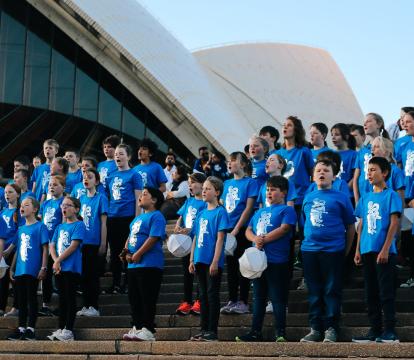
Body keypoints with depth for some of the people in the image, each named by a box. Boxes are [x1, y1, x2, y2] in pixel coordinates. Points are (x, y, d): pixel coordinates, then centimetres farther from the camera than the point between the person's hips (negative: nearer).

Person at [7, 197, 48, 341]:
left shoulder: (40, 227, -4)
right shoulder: (21, 229, 16)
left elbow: (45, 248, -7)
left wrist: (43, 267, -13)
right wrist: (12, 268, 18)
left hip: (33, 270, -6)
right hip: (20, 270, 7)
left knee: (31, 299, -2)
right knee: (21, 300, 10)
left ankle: (30, 329, 2)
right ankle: (21, 328, 15)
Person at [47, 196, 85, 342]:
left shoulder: (78, 225, -5)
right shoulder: (60, 227, 17)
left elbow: (73, 246, -14)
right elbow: (52, 246, 11)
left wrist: (58, 260, -12)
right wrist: (56, 261, -7)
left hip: (72, 268, -7)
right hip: (59, 268, 7)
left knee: (70, 298, -5)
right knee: (62, 298, 11)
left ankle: (68, 330, -4)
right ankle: (61, 329, 15)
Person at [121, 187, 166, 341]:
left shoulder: (156, 217, -9)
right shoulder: (138, 218, 21)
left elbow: (153, 238, -18)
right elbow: (130, 237, 23)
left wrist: (137, 254, -16)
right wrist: (127, 251, 4)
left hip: (149, 265, -10)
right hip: (133, 265, 10)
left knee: (147, 298, -7)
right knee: (134, 298, 11)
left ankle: (148, 330, -5)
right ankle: (137, 327, 18)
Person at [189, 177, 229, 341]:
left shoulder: (220, 212, -6)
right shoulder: (201, 214, 15)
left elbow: (220, 238, -12)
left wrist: (215, 261, -17)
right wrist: (192, 260, 12)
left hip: (212, 262, -7)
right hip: (200, 260, 7)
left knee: (212, 295, -4)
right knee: (203, 295, 11)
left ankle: (212, 331, 0)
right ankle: (204, 329, 17)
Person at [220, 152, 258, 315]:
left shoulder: (250, 182, -4)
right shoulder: (227, 183, 14)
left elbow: (249, 208, -10)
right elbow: (220, 206, 15)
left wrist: (236, 230, -14)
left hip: (241, 229, -6)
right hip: (227, 230, 6)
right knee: (231, 266, 9)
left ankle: (243, 302, 2)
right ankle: (232, 300, 15)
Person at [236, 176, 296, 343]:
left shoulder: (287, 210, 0)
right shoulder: (259, 212, 21)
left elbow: (284, 229, -15)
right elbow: (248, 231, 16)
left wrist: (263, 240, -12)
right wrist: (255, 239, -7)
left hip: (277, 261, -7)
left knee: (278, 298, -5)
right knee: (258, 297, 11)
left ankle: (281, 333, -2)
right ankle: (255, 332, 15)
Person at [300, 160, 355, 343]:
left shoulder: (341, 198, 0)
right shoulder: (308, 198, 12)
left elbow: (350, 226, 3)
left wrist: (346, 251, 1)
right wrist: (307, 241, 10)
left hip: (333, 251, -4)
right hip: (309, 250, 4)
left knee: (332, 291, -2)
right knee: (314, 291, 8)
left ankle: (331, 329, 4)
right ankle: (315, 329, 14)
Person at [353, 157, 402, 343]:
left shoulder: (391, 195, -4)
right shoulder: (365, 198, 14)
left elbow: (394, 223, -10)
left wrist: (385, 249, -16)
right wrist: (358, 249, 11)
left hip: (384, 252, -7)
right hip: (367, 251, 7)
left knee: (386, 292, -6)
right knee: (371, 293, 9)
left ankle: (390, 332, -3)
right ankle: (374, 330, 15)